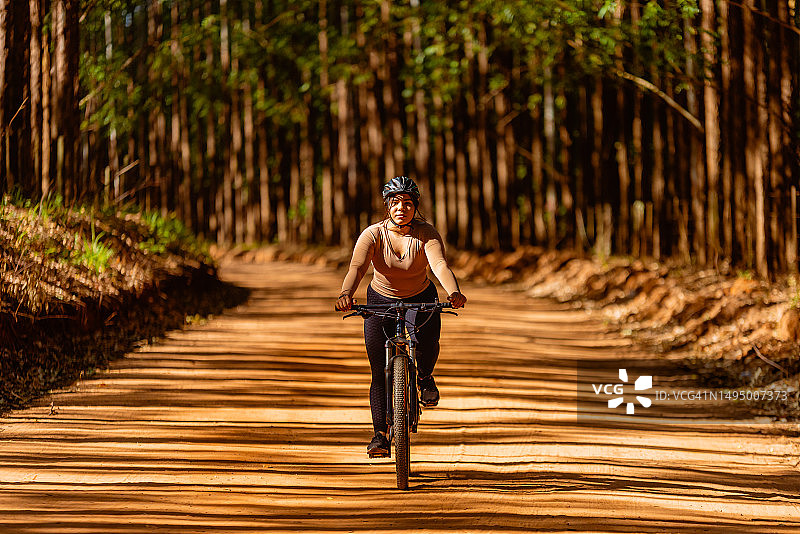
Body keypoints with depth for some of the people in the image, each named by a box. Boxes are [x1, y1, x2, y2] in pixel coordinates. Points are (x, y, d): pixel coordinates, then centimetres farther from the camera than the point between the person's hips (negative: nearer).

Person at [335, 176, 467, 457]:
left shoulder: (426, 234, -18)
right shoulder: (373, 234, -19)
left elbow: (440, 264, -34)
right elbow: (357, 267, -34)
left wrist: (454, 292, -54)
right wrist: (346, 294, -54)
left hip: (421, 299, 0)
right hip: (381, 301, 0)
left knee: (428, 342, -28)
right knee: (379, 371, -8)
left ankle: (424, 377, 8)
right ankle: (380, 434, -1)